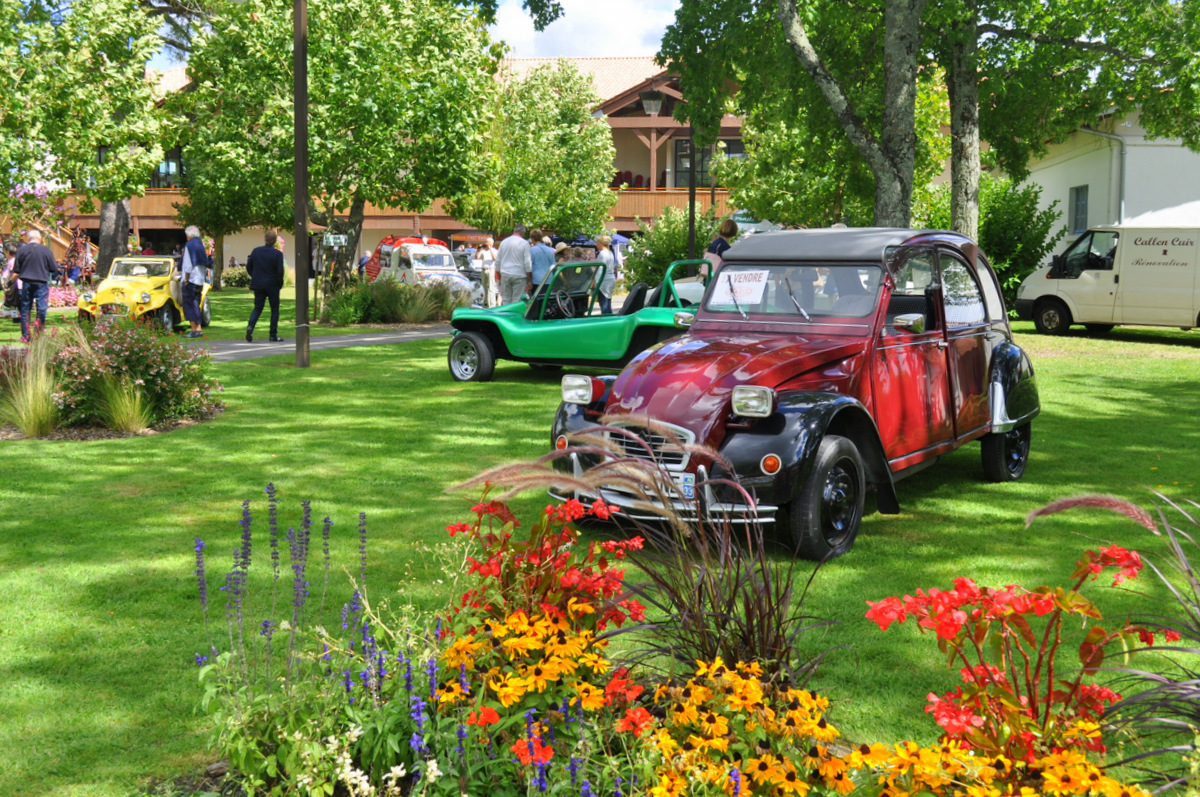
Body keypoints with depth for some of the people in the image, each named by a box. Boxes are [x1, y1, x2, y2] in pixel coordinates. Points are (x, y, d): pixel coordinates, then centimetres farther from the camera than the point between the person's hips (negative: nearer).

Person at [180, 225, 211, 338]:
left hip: (190, 280, -7)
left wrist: (186, 280, -12)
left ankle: (194, 329, -9)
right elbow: (205, 265, 14)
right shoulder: (201, 245, 12)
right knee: (196, 305, 13)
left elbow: (188, 265, -16)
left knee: (189, 305, -4)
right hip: (200, 280, 7)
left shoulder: (189, 245, -10)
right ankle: (198, 328, 12)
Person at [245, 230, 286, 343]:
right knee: (275, 309, 9)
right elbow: (280, 271, -16)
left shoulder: (256, 251, 0)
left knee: (257, 308, 12)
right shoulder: (277, 254, -12)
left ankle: (250, 326, -14)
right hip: (272, 286, -3)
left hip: (258, 284, 3)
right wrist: (280, 284, 0)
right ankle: (273, 335, 9)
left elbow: (249, 267, 5)